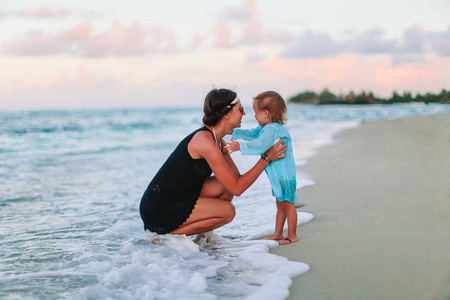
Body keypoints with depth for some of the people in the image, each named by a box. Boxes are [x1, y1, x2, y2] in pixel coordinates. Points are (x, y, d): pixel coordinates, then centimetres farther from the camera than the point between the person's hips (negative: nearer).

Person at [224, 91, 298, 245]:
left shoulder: (272, 129, -22)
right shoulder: (266, 128, 11)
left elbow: (261, 145, -34)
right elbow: (251, 134, 22)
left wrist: (240, 146, -38)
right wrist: (233, 132, 18)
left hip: (284, 174, -11)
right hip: (277, 175, 11)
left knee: (288, 204, -1)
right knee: (280, 205, 17)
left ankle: (292, 235, 7)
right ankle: (278, 233, 25)